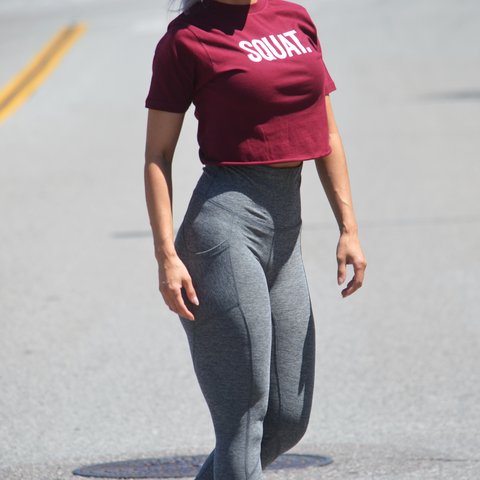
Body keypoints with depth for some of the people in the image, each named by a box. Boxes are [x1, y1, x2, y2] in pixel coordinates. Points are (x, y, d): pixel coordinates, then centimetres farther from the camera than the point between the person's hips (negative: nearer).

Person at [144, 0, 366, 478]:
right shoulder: (187, 39, -4)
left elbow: (327, 137, 15)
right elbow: (157, 155, -4)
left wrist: (348, 228, 8)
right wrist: (166, 255, -11)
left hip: (286, 229, 7)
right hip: (226, 220, -7)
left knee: (288, 421, 9)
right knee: (244, 417, -6)